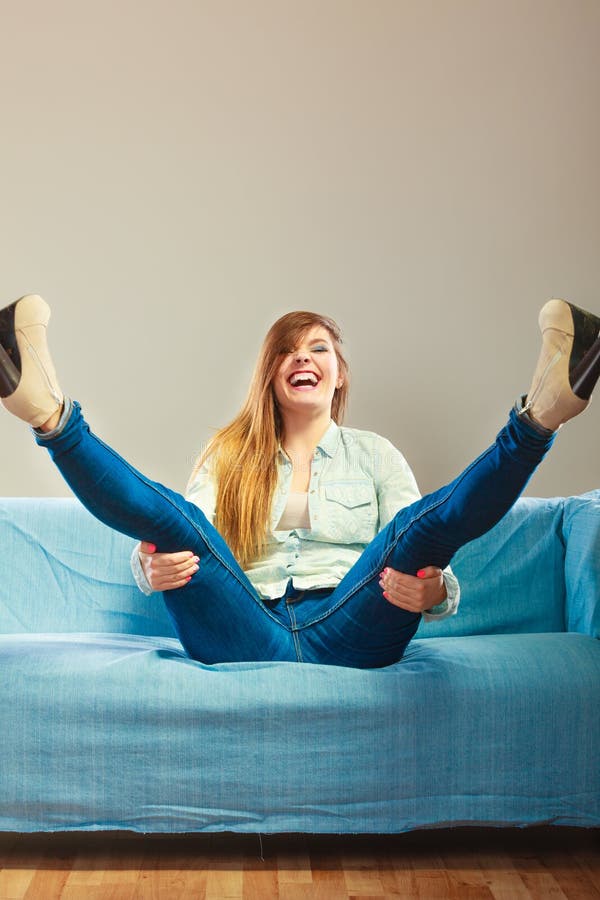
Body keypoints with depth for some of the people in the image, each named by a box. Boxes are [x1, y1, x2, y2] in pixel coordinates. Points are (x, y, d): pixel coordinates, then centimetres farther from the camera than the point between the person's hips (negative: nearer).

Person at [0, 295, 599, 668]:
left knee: (423, 522, -22)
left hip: (346, 636, 0)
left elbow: (423, 561, 10)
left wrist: (433, 590, -17)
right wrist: (154, 566, -18)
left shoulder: (374, 454, 20)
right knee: (170, 514, -21)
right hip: (248, 638, 1)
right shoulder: (229, 454, 21)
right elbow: (177, 540, 9)